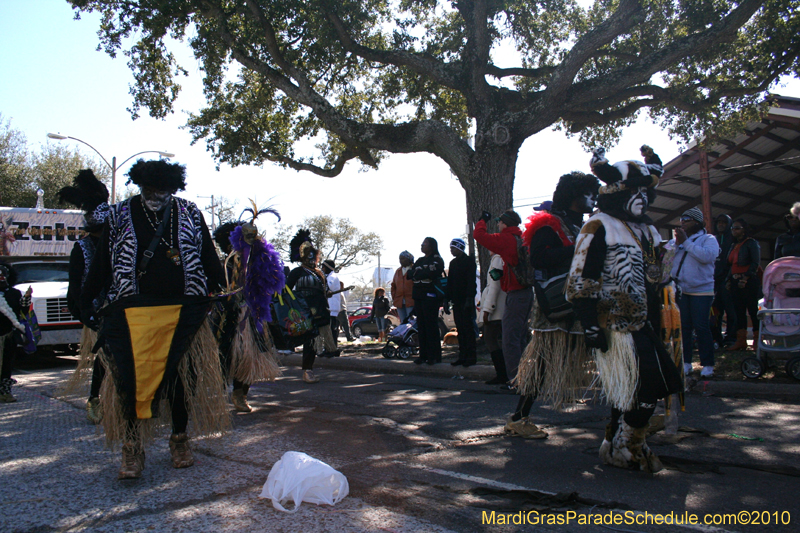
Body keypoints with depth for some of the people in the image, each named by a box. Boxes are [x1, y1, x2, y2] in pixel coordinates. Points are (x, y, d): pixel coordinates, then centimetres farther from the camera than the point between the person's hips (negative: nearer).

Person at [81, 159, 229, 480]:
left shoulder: (189, 214, 8)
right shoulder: (120, 216, 7)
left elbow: (208, 257, 14)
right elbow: (101, 263, 8)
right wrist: (87, 304, 5)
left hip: (183, 310, 1)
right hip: (133, 312, -1)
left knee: (183, 374, 5)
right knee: (132, 377, -5)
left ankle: (180, 438, 22)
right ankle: (132, 447, 10)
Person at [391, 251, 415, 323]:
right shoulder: (398, 271, 19)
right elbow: (393, 285, 22)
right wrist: (394, 298, 11)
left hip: (411, 302, -6)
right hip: (399, 302, 6)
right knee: (403, 322, 7)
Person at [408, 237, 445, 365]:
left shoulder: (437, 259, 0)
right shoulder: (420, 260, 22)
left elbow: (432, 272, -18)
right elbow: (409, 274, 11)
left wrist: (417, 273, -4)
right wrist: (424, 273, -7)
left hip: (430, 296, -7)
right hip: (418, 296, 7)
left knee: (431, 326, -8)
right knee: (421, 326, 5)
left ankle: (434, 356, -6)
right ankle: (423, 355, 9)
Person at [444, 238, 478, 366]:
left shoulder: (469, 260, -3)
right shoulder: (453, 263, 17)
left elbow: (471, 281, -12)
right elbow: (449, 282, 18)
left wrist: (469, 298, -20)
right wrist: (446, 299, 11)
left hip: (466, 299, -7)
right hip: (456, 300, 7)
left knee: (468, 327, -6)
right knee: (460, 328, 6)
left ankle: (471, 357, -3)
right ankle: (463, 356, 9)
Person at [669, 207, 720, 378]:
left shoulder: (708, 239, 2)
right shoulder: (675, 240, 17)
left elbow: (707, 256, -18)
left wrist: (686, 242, -14)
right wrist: (677, 244, -8)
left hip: (701, 290, -4)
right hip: (680, 290, 5)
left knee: (701, 328, -5)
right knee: (683, 327, 6)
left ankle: (708, 364, 4)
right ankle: (685, 363, 13)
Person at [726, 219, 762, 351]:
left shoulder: (751, 243, -3)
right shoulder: (734, 245, 19)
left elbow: (755, 263, -12)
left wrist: (746, 278, -20)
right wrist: (729, 280, 10)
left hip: (749, 282, -7)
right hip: (735, 282, 7)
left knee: (753, 310, -5)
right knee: (739, 311, 6)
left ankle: (757, 339, 1)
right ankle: (741, 341, 8)